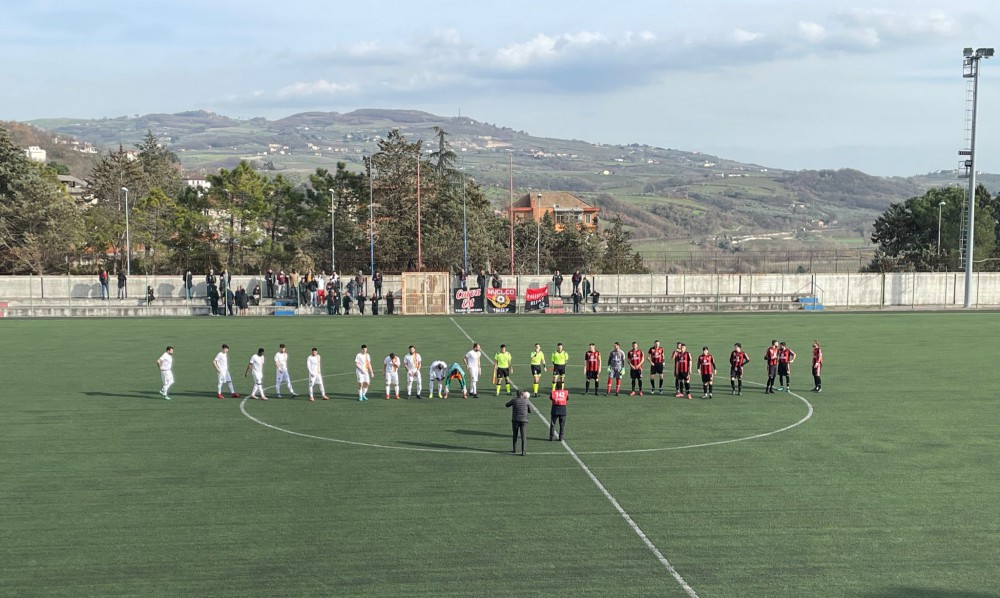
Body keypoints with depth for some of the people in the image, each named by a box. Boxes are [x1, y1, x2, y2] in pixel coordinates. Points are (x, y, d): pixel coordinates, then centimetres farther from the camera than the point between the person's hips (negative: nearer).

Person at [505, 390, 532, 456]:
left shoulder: (514, 400, -2)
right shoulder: (527, 401, -1)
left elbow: (507, 405, 16)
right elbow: (530, 411, 9)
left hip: (515, 420, 0)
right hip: (524, 420, 0)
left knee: (515, 435, 16)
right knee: (523, 436, 1)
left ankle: (514, 449, 23)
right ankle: (523, 451, -5)